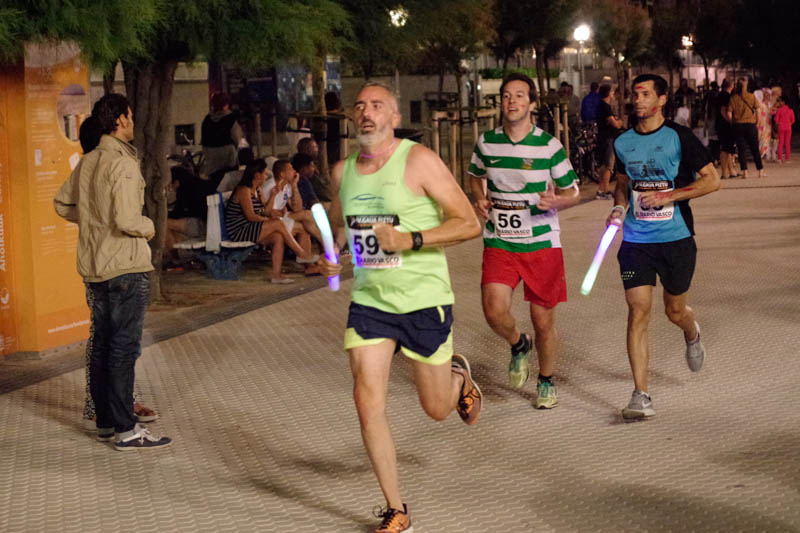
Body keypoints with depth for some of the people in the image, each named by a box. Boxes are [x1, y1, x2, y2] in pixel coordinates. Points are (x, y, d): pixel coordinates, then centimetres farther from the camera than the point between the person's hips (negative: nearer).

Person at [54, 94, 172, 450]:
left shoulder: (87, 163, 9)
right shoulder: (124, 165, -16)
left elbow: (62, 203, 19)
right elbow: (126, 220, -24)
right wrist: (148, 227, -5)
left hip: (93, 267, 8)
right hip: (125, 267, -8)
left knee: (101, 346, 13)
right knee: (124, 348, -6)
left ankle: (106, 423, 21)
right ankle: (126, 430, -3)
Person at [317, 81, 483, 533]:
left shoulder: (419, 161, -11)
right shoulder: (343, 171, 6)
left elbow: (469, 224, -13)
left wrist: (410, 240, -23)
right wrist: (330, 255, 4)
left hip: (424, 300, -4)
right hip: (369, 301, 4)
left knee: (437, 409, 8)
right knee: (368, 403, -8)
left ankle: (459, 376, 46)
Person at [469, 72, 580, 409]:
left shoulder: (549, 145, -5)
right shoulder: (486, 142, 2)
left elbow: (573, 193, 3)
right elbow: (476, 175, 24)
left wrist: (555, 200, -19)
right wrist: (479, 199, 3)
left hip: (542, 243, -1)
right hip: (498, 242, 1)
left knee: (543, 320, 5)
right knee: (494, 310, -18)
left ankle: (546, 382, 30)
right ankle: (519, 345, 17)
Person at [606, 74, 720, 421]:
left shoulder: (680, 137, -5)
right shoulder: (623, 143, 7)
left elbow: (712, 180, -5)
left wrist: (668, 196, -15)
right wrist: (619, 208, 2)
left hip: (676, 239, -2)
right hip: (635, 240, 2)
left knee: (675, 311, 10)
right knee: (638, 311, -9)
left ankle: (692, 334, 51)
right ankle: (641, 396, -8)